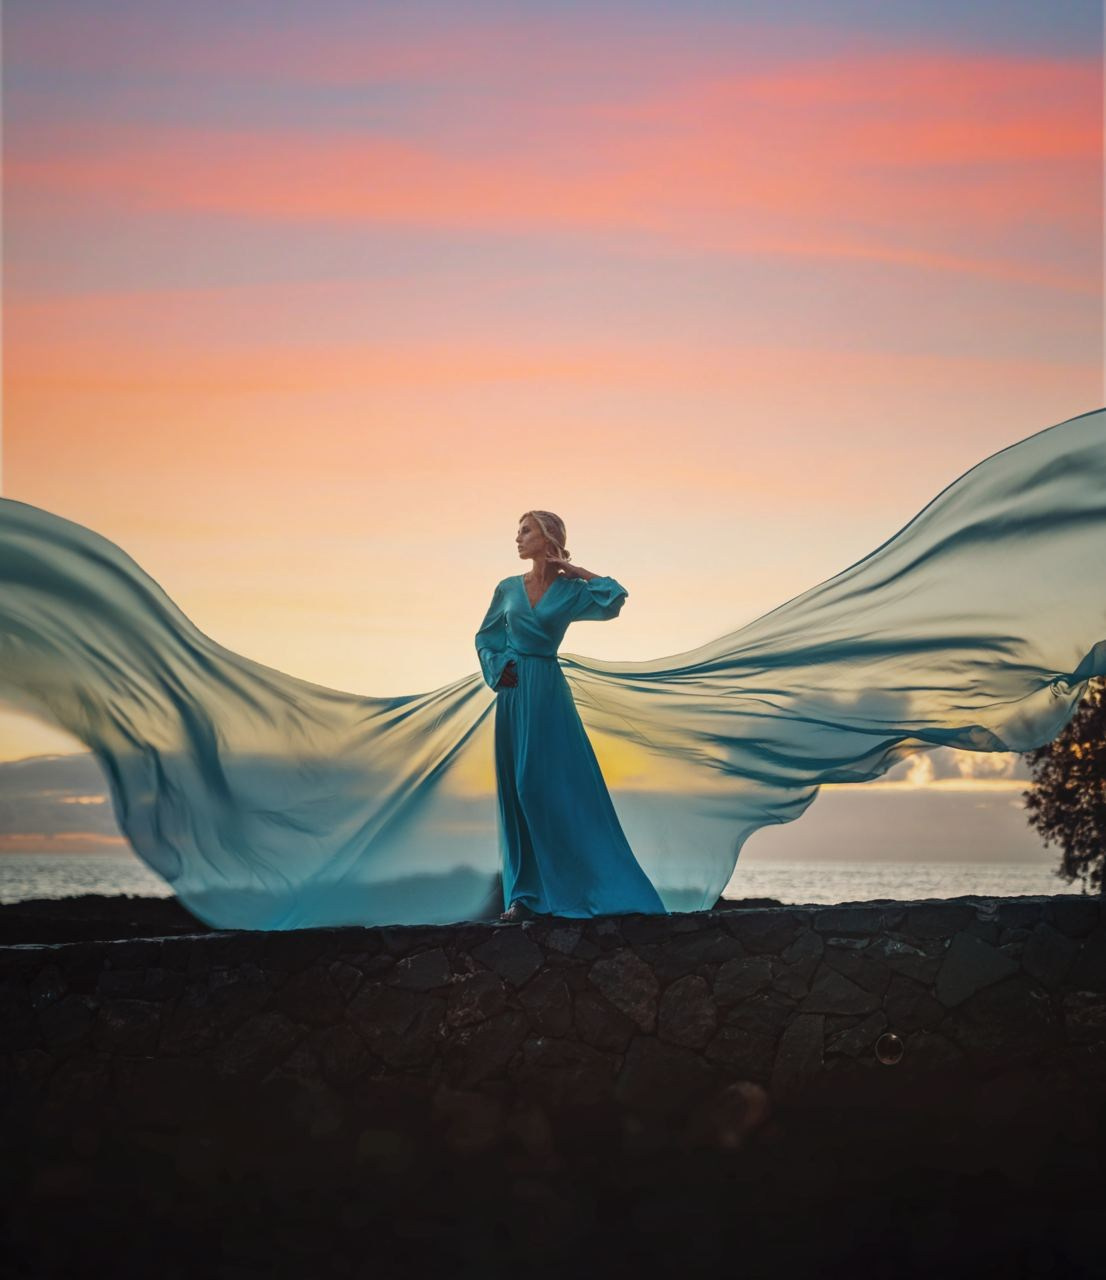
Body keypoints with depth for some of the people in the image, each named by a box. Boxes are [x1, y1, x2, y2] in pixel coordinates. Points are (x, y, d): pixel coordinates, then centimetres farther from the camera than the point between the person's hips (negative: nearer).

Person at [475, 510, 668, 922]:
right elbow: (485, 637, 17)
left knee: (566, 788, -6)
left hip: (548, 692, -3)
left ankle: (598, 885, 0)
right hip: (514, 694, 3)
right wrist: (497, 668, 0)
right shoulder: (508, 588, 9)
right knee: (518, 791, 2)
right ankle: (524, 895, 6)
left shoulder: (570, 591, 1)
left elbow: (615, 597, -14)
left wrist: (574, 570, -6)